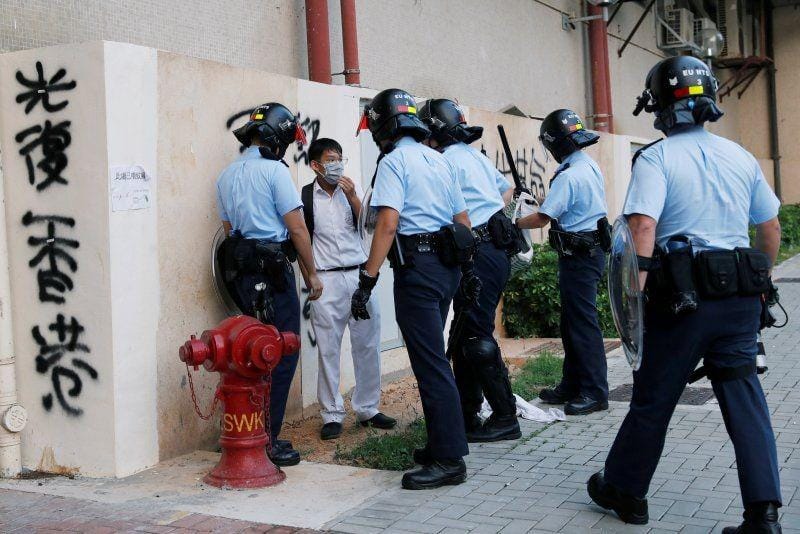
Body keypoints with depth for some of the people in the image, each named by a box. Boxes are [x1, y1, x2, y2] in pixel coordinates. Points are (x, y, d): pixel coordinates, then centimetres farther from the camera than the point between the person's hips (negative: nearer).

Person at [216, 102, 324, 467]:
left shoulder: (226, 176, 14)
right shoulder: (274, 170, -8)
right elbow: (297, 228, -9)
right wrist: (311, 273, -1)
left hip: (240, 272, 8)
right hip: (273, 271, -8)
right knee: (282, 356, -2)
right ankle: (267, 441, -2)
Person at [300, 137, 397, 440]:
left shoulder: (353, 189, 8)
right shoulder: (305, 197, -1)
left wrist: (352, 198, -9)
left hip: (359, 275, 3)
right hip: (326, 281, -3)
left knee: (367, 345, 7)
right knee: (328, 350, 2)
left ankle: (367, 409, 20)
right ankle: (332, 415, 12)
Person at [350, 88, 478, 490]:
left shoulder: (394, 161, -8)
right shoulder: (440, 160, 17)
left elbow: (388, 224, -19)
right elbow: (463, 221, 19)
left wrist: (367, 280, -19)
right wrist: (466, 269, 27)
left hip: (416, 267, -9)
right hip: (447, 266, 9)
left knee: (430, 364, -6)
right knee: (432, 358, 17)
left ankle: (449, 460, -4)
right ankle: (443, 442, 24)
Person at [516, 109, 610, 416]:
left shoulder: (568, 176, -19)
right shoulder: (591, 167, 11)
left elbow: (542, 219, -19)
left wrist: (513, 223, -2)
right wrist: (538, 201, 18)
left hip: (579, 256, -10)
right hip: (591, 249, 10)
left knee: (582, 323, -5)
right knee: (572, 321, 15)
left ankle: (595, 392, 0)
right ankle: (572, 385, 23)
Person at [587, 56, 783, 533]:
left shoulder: (656, 158, -7)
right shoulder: (741, 156, 9)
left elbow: (643, 226, -20)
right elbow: (771, 230, 15)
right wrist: (758, 280, 27)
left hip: (683, 296, -4)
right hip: (741, 295, 4)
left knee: (652, 400, 9)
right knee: (745, 400, 7)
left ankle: (625, 490, 26)